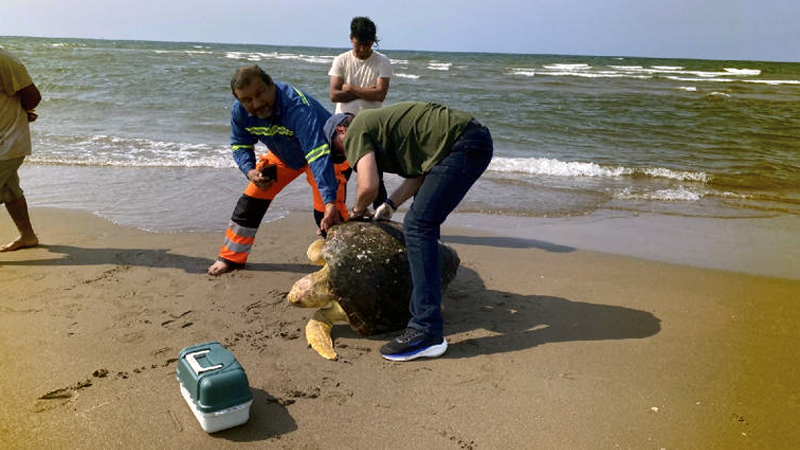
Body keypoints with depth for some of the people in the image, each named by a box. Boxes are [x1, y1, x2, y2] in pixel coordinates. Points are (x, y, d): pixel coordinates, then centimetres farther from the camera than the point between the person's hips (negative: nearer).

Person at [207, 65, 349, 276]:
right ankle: (231, 258, 17)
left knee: (326, 214, -22)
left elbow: (318, 155, -50)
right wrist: (250, 171, -25)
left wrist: (330, 201, -59)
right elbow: (240, 145, -4)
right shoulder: (240, 111, -21)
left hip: (328, 151, -6)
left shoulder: (297, 107, -42)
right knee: (252, 199, 2)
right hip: (283, 154, 6)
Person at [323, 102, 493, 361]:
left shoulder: (356, 130, -1)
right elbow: (419, 173, 23)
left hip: (464, 144, -11)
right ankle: (429, 297, 39)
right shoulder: (378, 124, 27)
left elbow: (368, 186, -14)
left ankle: (427, 332, -19)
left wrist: (358, 210, 7)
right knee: (425, 221, 24)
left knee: (419, 225, -15)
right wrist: (391, 205, 17)